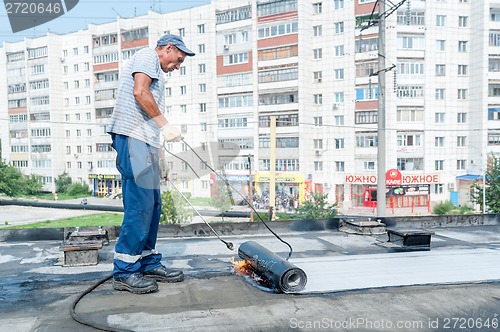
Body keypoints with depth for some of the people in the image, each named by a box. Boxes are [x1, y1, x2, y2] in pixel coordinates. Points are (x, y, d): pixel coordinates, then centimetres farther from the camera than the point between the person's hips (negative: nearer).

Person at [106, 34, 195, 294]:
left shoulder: (155, 71, 31)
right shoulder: (147, 55, 3)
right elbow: (140, 92, -15)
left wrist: (156, 153, 20)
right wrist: (165, 125, -12)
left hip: (145, 141, 10)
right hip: (133, 136, -10)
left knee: (152, 205, 9)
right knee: (140, 205, -12)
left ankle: (149, 263, 16)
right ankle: (124, 271, -5)